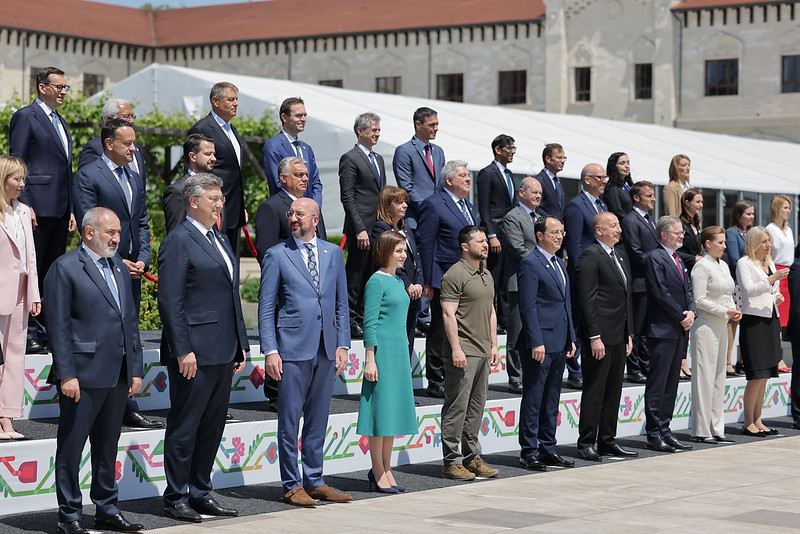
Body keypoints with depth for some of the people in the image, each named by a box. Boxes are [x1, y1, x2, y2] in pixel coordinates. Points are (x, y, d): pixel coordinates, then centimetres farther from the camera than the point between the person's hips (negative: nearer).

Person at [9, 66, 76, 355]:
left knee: (52, 273, 10)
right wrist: (25, 206, -17)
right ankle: (28, 335, -3)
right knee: (32, 270, -5)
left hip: (60, 210, 8)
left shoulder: (60, 122, 21)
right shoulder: (25, 117, -4)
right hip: (38, 208, -8)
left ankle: (47, 332, 14)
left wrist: (71, 210, 16)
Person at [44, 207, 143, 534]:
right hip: (83, 376, -7)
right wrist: (66, 374, -16)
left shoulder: (119, 268, 16)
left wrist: (136, 369, 13)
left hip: (118, 376, 7)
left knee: (108, 447, 14)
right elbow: (58, 326, -11)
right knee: (71, 448, 1)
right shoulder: (65, 268, -6)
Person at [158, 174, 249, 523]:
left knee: (212, 427, 13)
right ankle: (176, 499, 8)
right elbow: (170, 302, -15)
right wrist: (183, 350, -19)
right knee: (184, 428, 0)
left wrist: (240, 344, 17)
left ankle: (200, 493, 21)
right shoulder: (179, 241, -9)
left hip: (224, 351, 8)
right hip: (195, 353, -8)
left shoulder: (220, 240, 17)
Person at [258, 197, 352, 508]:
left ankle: (314, 481, 19)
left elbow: (341, 303, 14)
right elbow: (266, 308, -2)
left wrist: (342, 344, 6)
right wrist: (270, 351, -9)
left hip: (326, 350, 4)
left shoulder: (333, 253, 11)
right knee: (290, 419, 0)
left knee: (318, 419, 10)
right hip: (293, 348, -4)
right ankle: (292, 485, 8)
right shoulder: (277, 255, -1)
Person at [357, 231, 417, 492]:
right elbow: (369, 323, -13)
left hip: (399, 352, 9)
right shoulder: (376, 281, -9)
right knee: (380, 409, -4)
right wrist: (370, 360, -16)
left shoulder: (398, 281, 15)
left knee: (395, 409, 10)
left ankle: (386, 470, 17)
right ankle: (378, 473, 1)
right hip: (382, 351, -9)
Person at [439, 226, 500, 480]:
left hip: (483, 352, 9)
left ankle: (471, 457, 20)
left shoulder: (487, 274, 17)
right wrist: (456, 349, -19)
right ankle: (451, 461, -1)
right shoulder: (454, 275, -10)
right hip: (463, 353, -8)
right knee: (457, 407, -5)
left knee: (476, 407, 12)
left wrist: (494, 345, 17)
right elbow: (449, 315, -14)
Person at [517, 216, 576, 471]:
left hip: (559, 344, 9)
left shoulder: (560, 264, 17)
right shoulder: (530, 264, -10)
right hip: (540, 343, -9)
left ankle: (548, 448, 20)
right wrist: (536, 342, -20)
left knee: (551, 400, 13)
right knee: (533, 399, -3)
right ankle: (529, 452, 3)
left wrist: (571, 338, 16)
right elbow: (528, 307, -15)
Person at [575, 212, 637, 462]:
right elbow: (587, 300, -15)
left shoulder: (621, 254, 16)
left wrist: (629, 333, 16)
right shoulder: (590, 256, -11)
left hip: (619, 335, 9)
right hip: (601, 336, -9)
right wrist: (594, 337, -19)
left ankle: (607, 441, 20)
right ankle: (586, 443, 2)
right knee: (594, 391, -4)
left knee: (614, 390, 12)